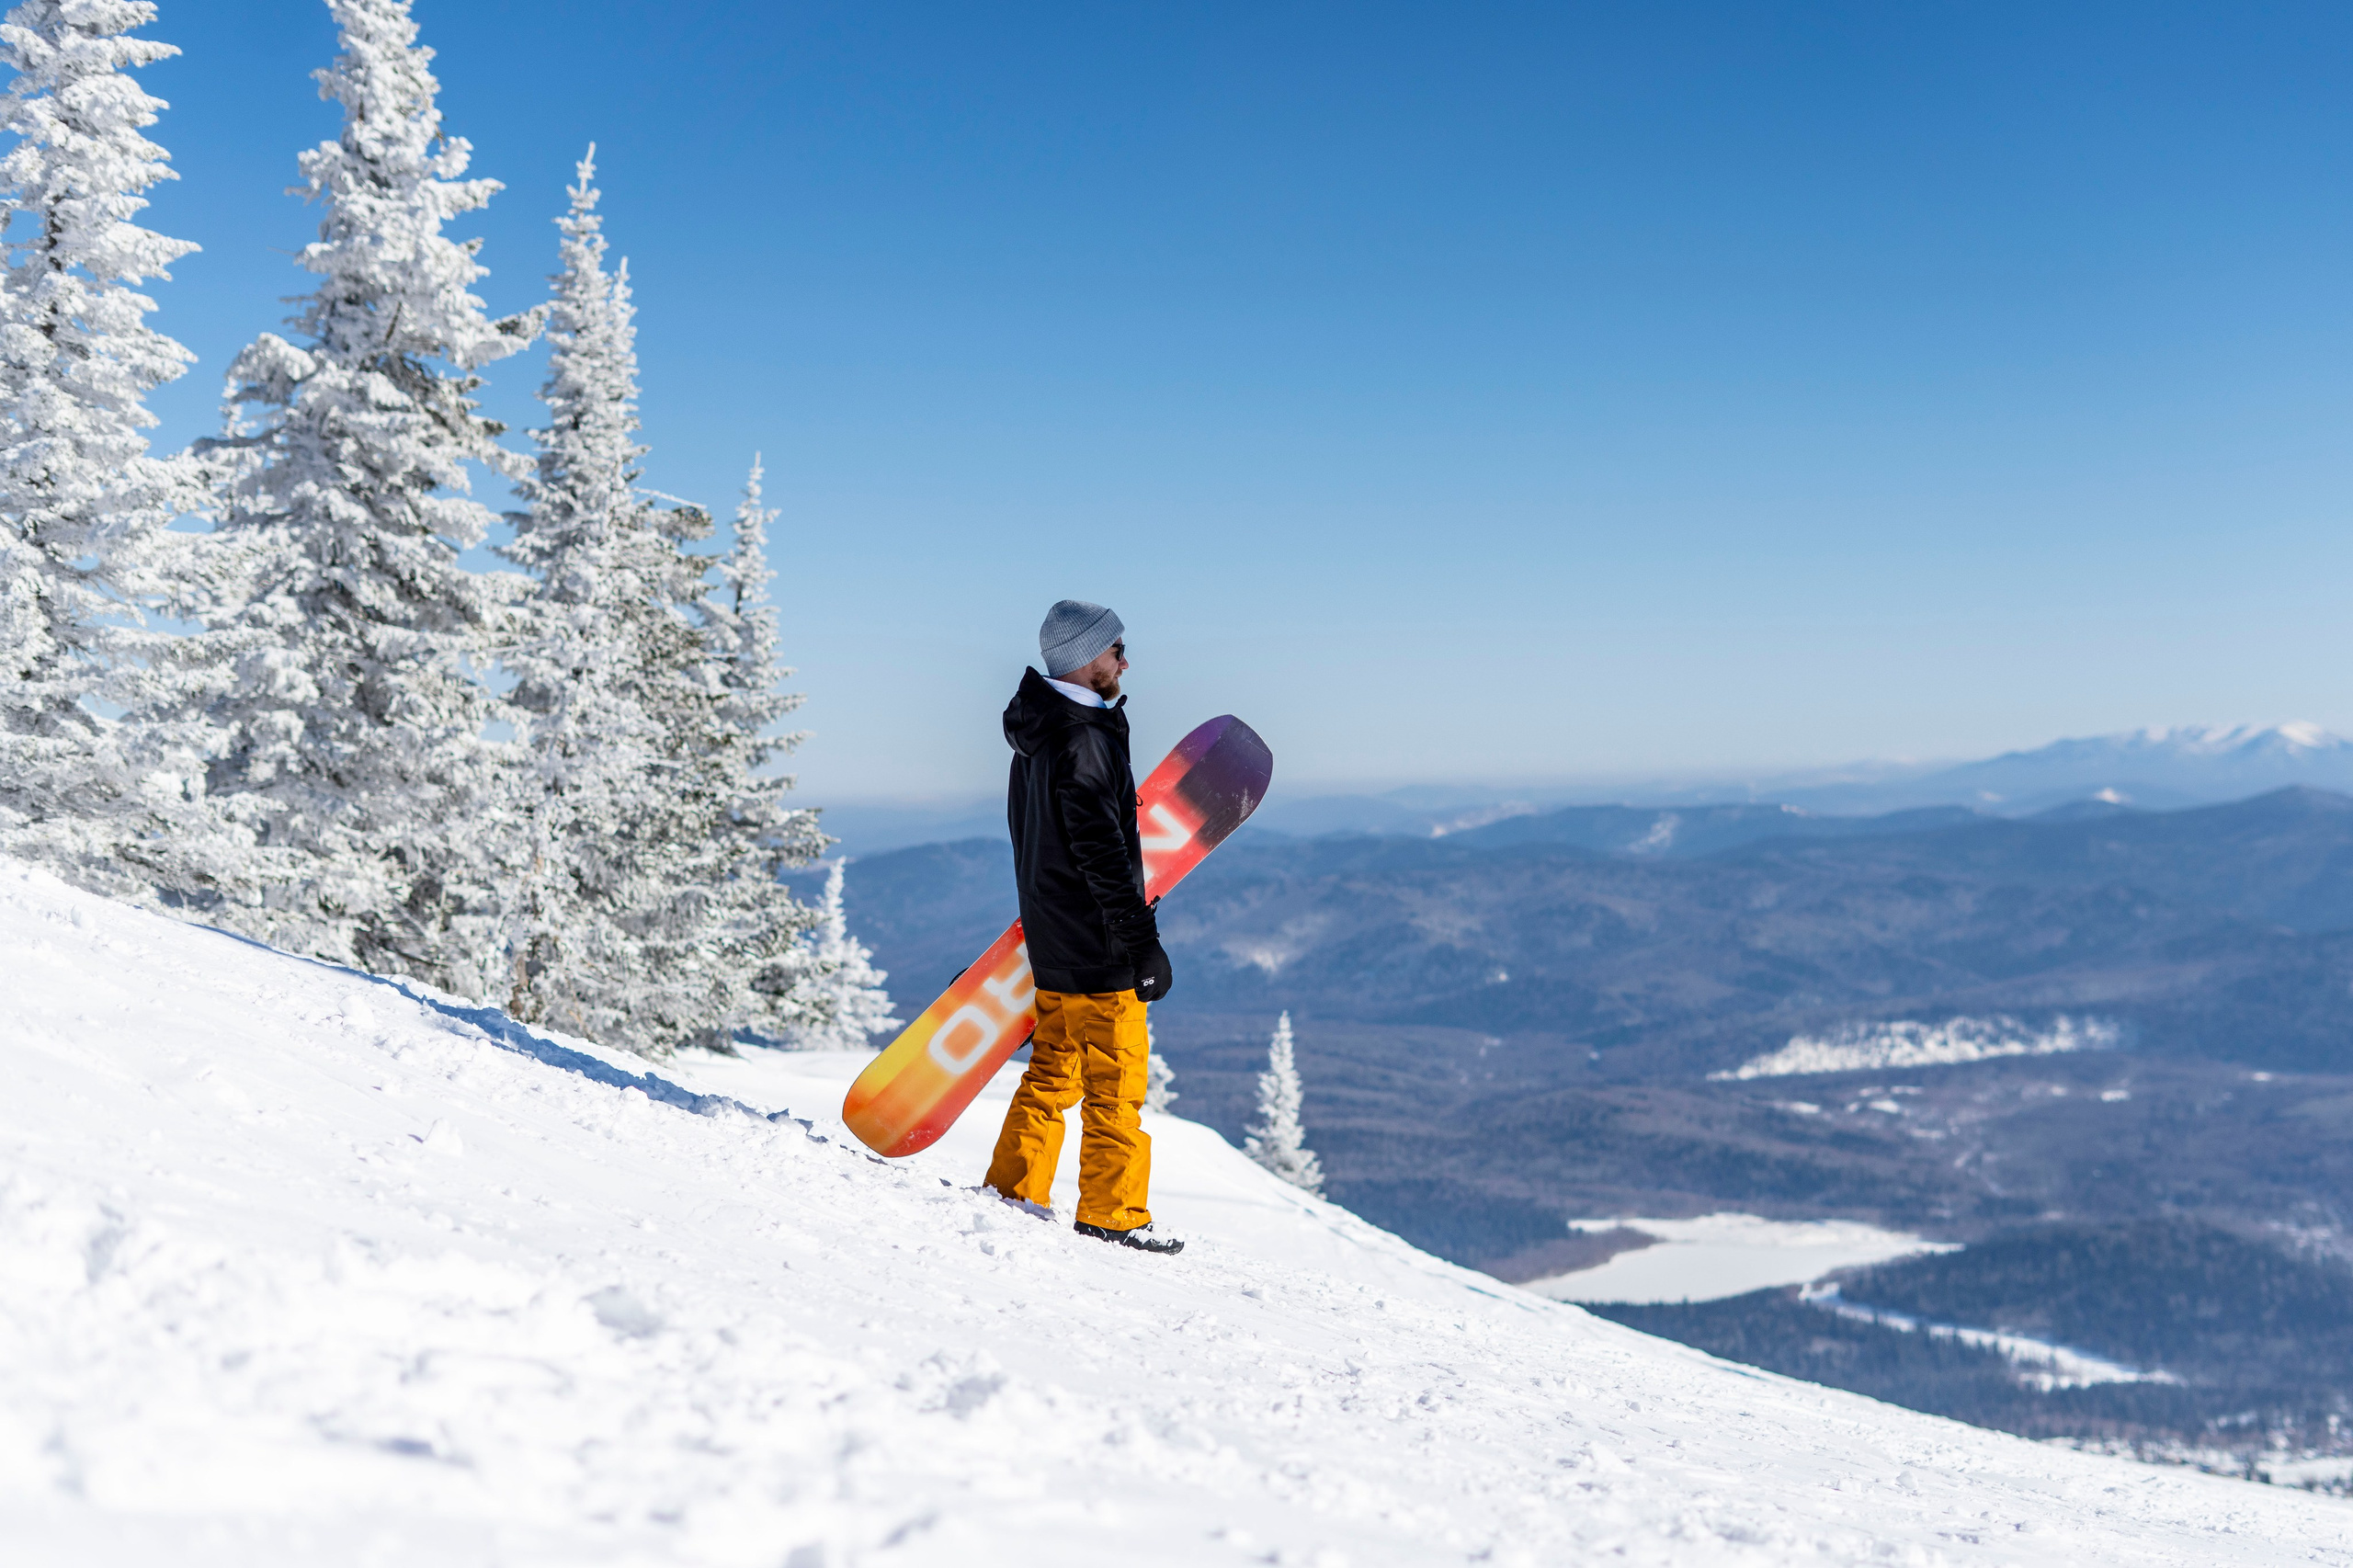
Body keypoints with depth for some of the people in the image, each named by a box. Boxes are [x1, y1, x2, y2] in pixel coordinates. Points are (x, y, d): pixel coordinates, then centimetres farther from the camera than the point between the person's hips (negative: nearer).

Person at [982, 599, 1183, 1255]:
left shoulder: (1037, 736, 12)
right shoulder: (1083, 740, -20)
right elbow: (1101, 851, -24)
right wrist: (1143, 941, -22)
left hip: (1053, 941, 10)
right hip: (1098, 951, -10)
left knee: (1052, 1072, 17)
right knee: (1116, 1083, -1)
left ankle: (1014, 1190, 22)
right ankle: (1111, 1213, 5)